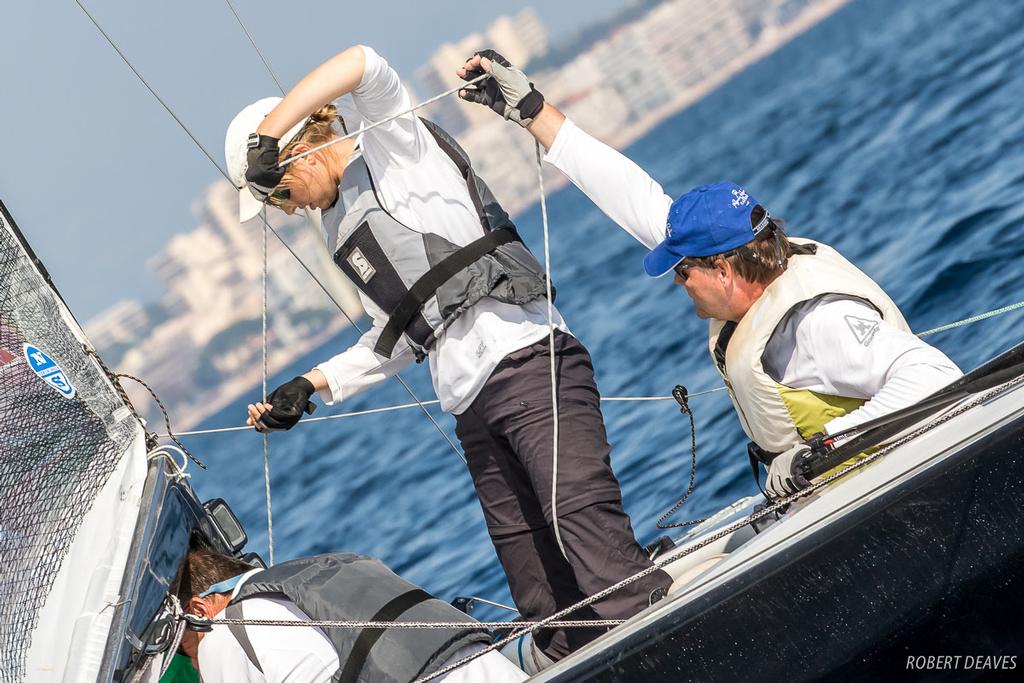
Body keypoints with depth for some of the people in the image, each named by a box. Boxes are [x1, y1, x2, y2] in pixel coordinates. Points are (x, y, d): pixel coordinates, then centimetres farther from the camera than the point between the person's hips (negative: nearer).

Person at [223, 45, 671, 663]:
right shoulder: (341, 230, 27)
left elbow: (363, 64, -15)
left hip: (527, 362, -8)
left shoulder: (393, 143, 6)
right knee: (545, 598, 1)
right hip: (473, 409, 8)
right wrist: (310, 386, 22)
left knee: (583, 514, -24)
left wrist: (264, 135, -12)